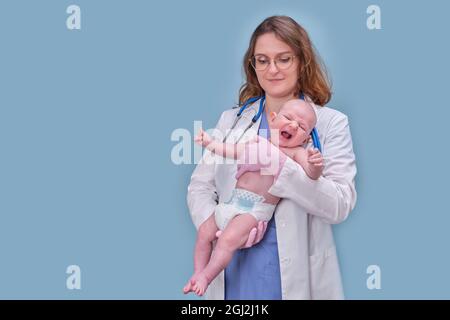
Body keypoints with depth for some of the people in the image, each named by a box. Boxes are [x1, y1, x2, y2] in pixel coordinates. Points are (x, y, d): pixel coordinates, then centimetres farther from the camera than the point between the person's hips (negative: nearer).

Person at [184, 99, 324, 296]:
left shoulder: (296, 152, -3)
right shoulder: (258, 141, 13)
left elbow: (311, 173, -17)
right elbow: (234, 151, 25)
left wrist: (316, 165, -39)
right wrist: (210, 143, 22)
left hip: (255, 209, -7)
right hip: (233, 201, 7)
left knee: (228, 240, -23)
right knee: (204, 232, 11)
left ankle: (206, 277, -13)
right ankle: (198, 273, 21)